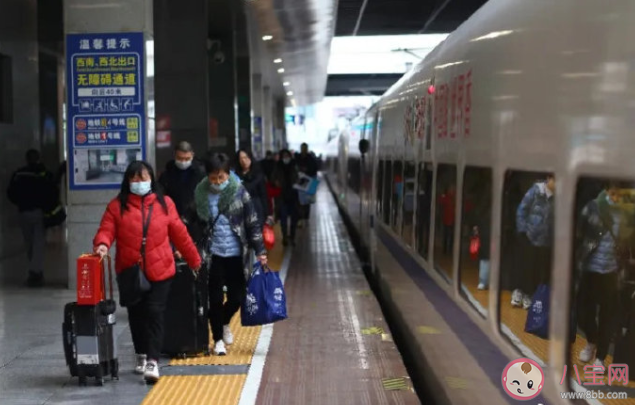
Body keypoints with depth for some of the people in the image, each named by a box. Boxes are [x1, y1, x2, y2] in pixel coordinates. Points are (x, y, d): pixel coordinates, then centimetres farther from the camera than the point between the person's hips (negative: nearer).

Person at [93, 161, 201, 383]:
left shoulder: (164, 203, 2)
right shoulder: (117, 205, 1)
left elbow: (179, 234, 6)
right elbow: (106, 230, -7)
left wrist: (195, 260, 12)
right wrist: (102, 244, -30)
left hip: (159, 271, -1)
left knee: (154, 314, -7)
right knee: (136, 315, 14)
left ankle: (153, 361, -6)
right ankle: (141, 355, 33)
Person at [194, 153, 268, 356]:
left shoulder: (239, 192, -3)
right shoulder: (200, 193, -4)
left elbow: (252, 223, 0)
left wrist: (260, 250, -3)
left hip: (237, 255, 1)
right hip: (213, 255, -1)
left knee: (237, 298, 6)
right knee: (215, 299, 3)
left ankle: (224, 323, 38)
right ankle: (218, 339, 22)